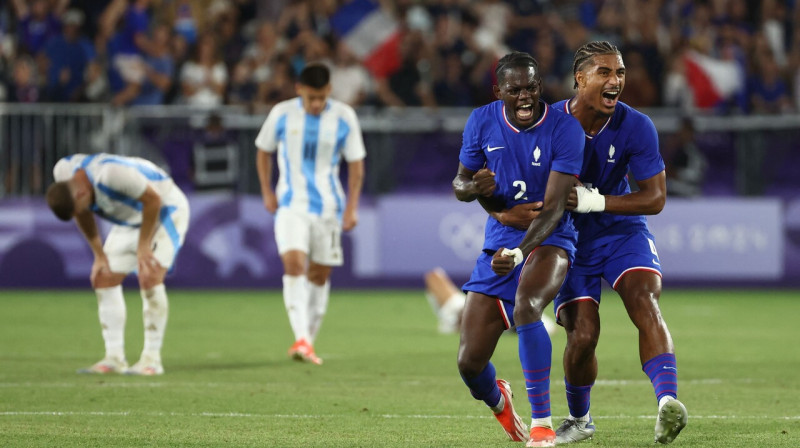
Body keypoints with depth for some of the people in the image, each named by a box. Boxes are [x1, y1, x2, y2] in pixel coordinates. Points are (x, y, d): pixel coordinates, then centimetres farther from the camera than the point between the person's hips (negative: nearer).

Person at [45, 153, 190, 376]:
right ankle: (114, 359, 1)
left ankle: (152, 359, -17)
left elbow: (153, 200, -28)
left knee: (149, 278, -23)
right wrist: (99, 255, 0)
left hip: (165, 210, -8)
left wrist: (143, 247, -21)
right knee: (104, 279, -1)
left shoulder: (112, 173, -40)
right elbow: (83, 214, 3)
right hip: (130, 220, 8)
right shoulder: (63, 172, -16)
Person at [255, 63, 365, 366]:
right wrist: (267, 192, 6)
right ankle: (301, 339, -29)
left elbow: (356, 164, 3)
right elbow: (264, 151, 12)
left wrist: (351, 207, -3)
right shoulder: (282, 114, -3)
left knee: (319, 274, 7)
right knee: (294, 264, -20)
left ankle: (309, 341, 20)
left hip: (328, 207, 2)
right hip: (291, 205, -1)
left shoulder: (344, 117, -3)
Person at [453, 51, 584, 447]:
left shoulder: (564, 129, -16)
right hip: (498, 244, 4)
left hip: (548, 240, -4)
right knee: (469, 364, -1)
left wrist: (519, 252, -37)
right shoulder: (481, 122, -3)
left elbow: (553, 206, -22)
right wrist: (472, 186, -17)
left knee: (525, 309, -37)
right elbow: (459, 184, 9)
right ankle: (498, 403, 39)